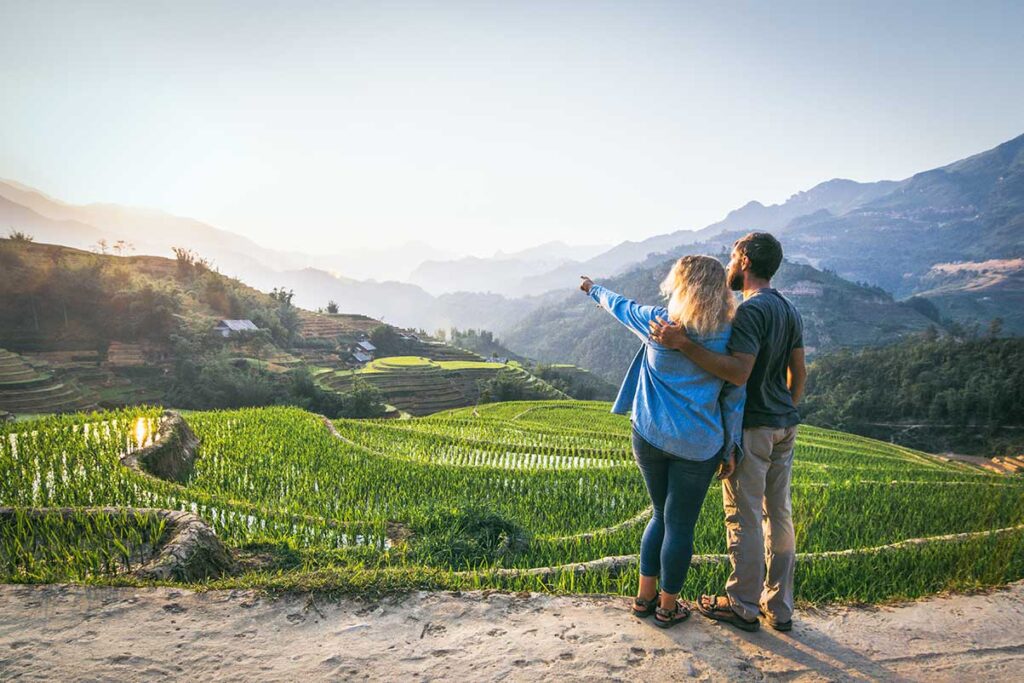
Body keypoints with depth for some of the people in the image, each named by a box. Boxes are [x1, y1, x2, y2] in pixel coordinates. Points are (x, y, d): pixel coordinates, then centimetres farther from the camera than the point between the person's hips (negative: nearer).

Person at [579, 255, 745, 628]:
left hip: (650, 436, 2)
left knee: (661, 516, 21)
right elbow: (734, 396, -2)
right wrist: (731, 448, 7)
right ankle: (668, 607, 24)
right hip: (698, 445, -2)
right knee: (680, 525, 10)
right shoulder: (728, 337, -7)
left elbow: (621, 306, 14)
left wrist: (594, 290, 35)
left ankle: (645, 597, 30)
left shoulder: (658, 322, -5)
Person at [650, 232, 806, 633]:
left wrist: (684, 345, -34)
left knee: (744, 517, 3)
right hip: (784, 426, 9)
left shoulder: (751, 310, -19)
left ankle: (742, 606, 16)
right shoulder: (790, 311, 10)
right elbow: (798, 373, 15)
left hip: (752, 427, -9)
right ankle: (778, 607, 25)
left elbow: (739, 373, -30)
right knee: (778, 513, 14)